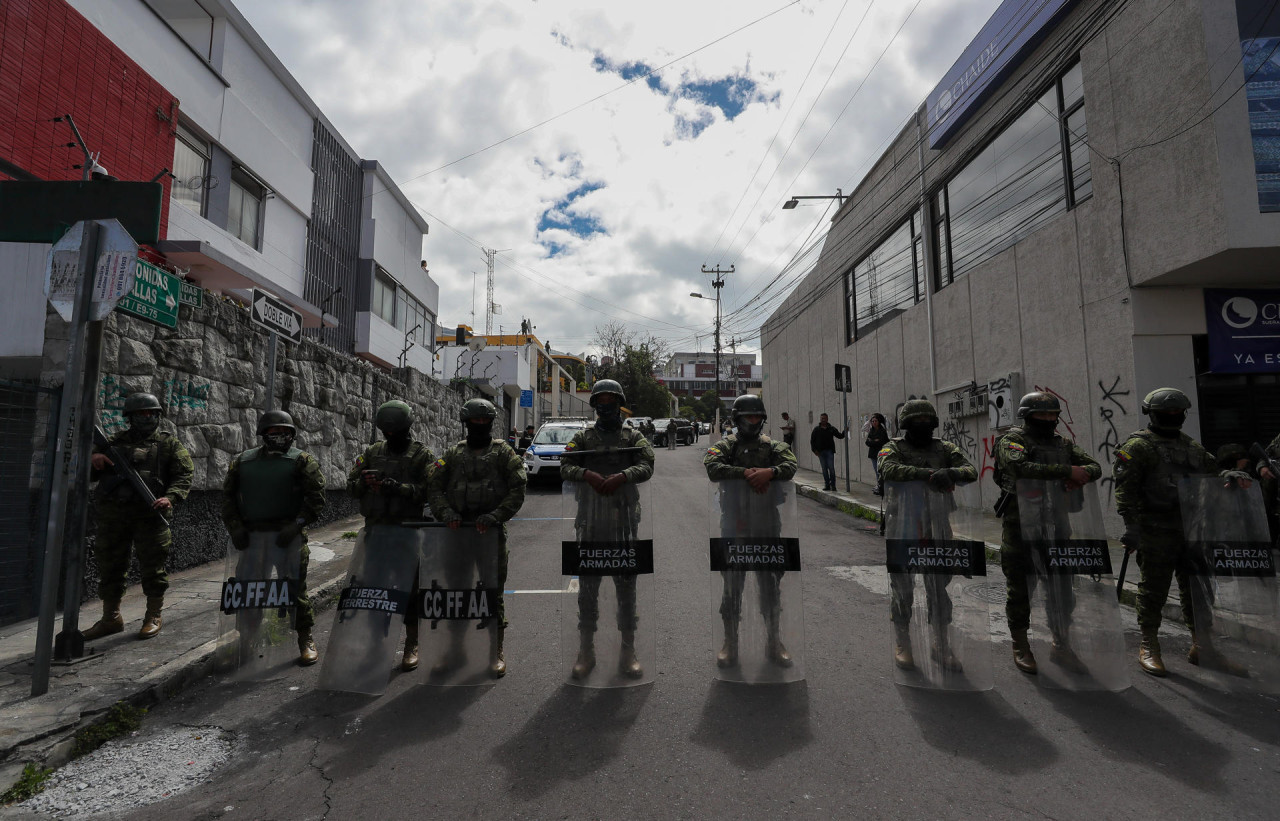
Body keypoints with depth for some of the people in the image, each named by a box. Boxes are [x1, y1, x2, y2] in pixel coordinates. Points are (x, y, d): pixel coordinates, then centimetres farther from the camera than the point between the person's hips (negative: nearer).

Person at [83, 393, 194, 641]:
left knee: (152, 567, 0)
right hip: (113, 515, 4)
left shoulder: (169, 443, 8)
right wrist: (93, 459, -3)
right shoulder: (116, 442, 18)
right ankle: (111, 619, 24)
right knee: (109, 566, 10)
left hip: (150, 514, -4)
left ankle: (153, 618, 11)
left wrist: (170, 497, -19)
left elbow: (184, 474, -1)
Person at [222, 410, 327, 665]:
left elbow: (316, 497, -6)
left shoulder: (302, 460, 0)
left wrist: (295, 526, -16)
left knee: (295, 588, -1)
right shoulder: (242, 461, 12)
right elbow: (228, 497, 13)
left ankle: (306, 641, 12)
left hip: (288, 536, -4)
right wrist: (235, 528, 0)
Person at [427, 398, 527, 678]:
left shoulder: (504, 452, 2)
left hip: (491, 532, -3)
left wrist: (495, 516, -17)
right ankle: (455, 650, 28)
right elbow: (433, 486, 7)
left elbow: (517, 490, -5)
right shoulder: (453, 453, 11)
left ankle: (495, 654, 16)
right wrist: (446, 512, -11)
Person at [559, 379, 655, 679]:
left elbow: (647, 466, -6)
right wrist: (587, 474, -21)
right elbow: (565, 467, -1)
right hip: (590, 522, 1)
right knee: (587, 588, 8)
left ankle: (628, 652, 18)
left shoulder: (633, 437, 9)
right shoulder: (582, 437, 11)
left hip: (624, 520, 0)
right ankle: (586, 652, 20)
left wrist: (622, 477, -24)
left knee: (626, 587, 6)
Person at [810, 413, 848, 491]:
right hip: (820, 452, 1)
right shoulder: (816, 429, 6)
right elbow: (812, 440, 7)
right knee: (824, 469, 5)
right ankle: (827, 485, 12)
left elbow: (839, 436, 6)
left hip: (829, 451, -1)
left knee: (831, 468, -6)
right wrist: (814, 450, -2)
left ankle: (833, 485, 1)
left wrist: (844, 432, -14)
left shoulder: (831, 428, 6)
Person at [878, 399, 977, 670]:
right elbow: (889, 469, -23)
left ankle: (941, 645, 26)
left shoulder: (945, 449, 8)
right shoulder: (894, 447, -2)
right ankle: (902, 645, 23)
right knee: (902, 589, 7)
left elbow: (971, 470, -6)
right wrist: (930, 473, -34)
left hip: (936, 528, 3)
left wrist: (950, 473, -29)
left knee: (940, 589, 10)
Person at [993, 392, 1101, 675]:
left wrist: (1081, 474, -18)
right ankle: (1020, 649, 17)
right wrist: (1067, 471, -27)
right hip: (1020, 528, -5)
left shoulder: (1064, 444, 14)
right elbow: (1022, 467, -24)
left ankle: (1061, 647, 26)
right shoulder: (1011, 441, -6)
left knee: (1061, 590, 11)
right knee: (1020, 590, 4)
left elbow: (1095, 466, 5)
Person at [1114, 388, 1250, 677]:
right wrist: (1131, 526, -18)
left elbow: (1211, 471, 20)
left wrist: (1229, 474, -5)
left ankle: (1203, 648, 24)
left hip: (1191, 529, 7)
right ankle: (1148, 648, 12)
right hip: (1156, 531, -7)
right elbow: (1125, 490, -12)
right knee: (1154, 589, 1)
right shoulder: (1138, 446, -7)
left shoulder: (1191, 445, 16)